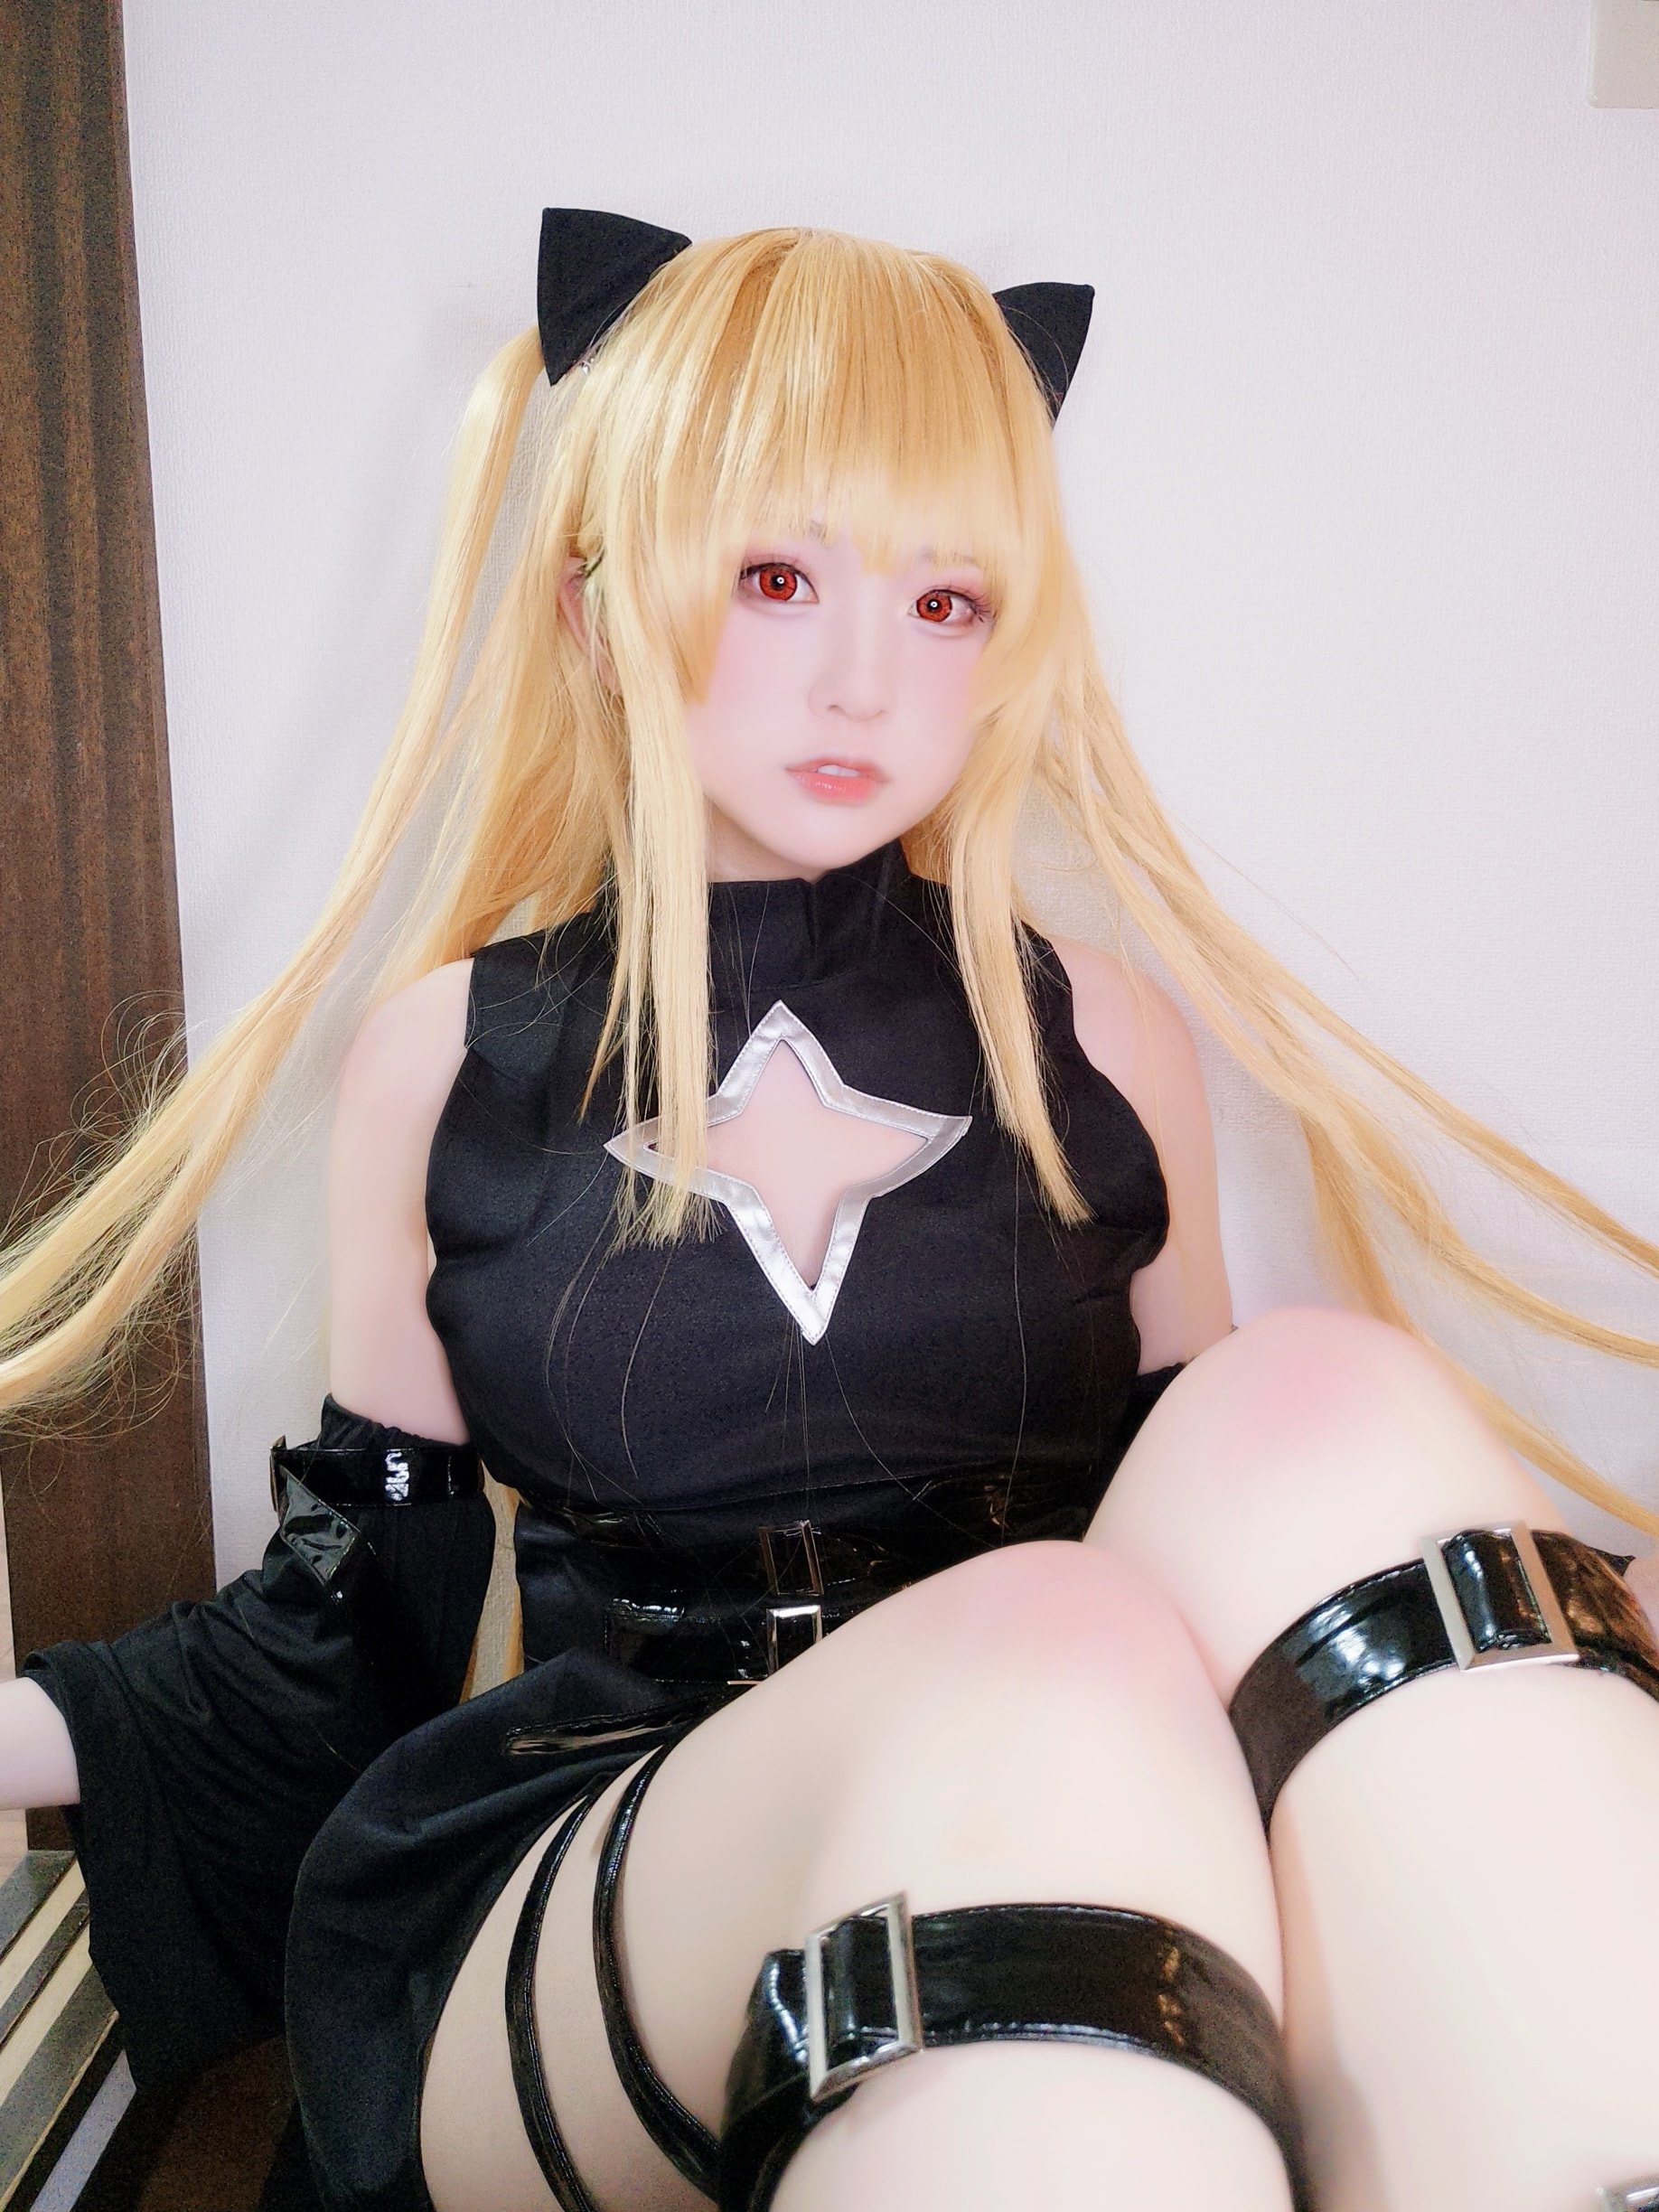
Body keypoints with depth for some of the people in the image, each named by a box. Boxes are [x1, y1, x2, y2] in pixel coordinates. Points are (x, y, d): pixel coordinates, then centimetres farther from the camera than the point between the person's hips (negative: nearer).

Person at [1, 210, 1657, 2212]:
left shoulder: (1102, 1044, 8)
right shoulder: (450, 1057, 6)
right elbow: (344, 1636, 11)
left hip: (1088, 1925, 2)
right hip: (549, 1906, -1)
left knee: (1321, 1417, -29)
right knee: (1041, 1665, -36)